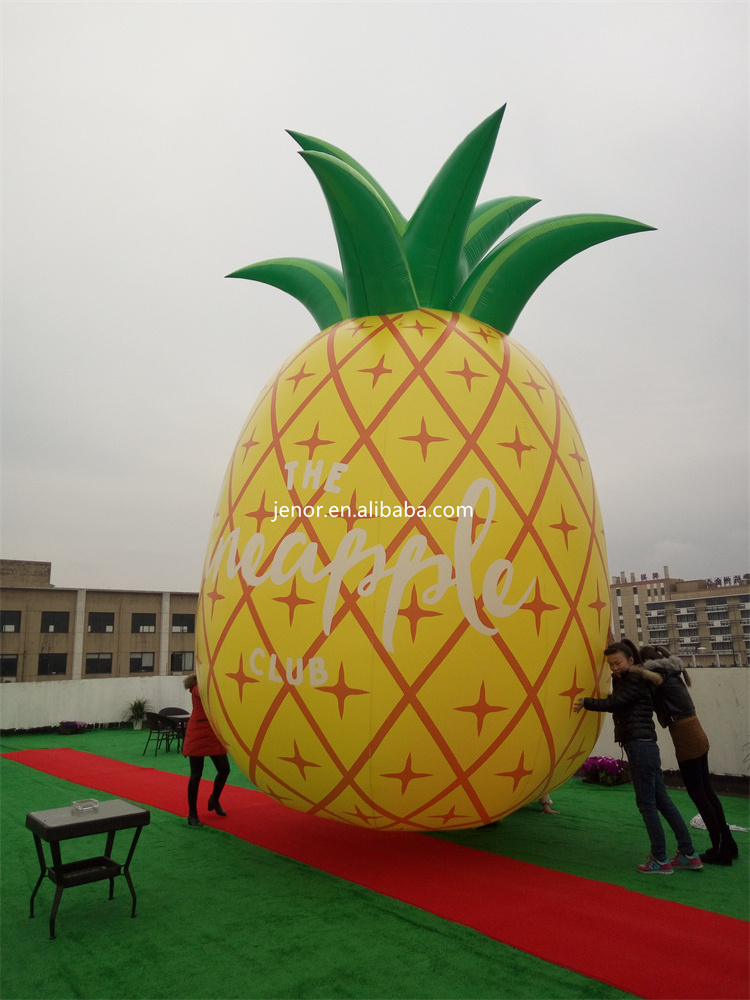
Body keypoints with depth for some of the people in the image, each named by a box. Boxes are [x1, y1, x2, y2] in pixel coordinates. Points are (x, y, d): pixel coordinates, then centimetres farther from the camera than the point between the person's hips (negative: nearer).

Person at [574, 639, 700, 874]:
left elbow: (614, 703, -19)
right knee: (662, 800, 13)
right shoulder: (623, 680, 19)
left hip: (640, 745, -10)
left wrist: (585, 703, -14)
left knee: (646, 803, -2)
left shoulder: (636, 680, -11)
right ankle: (689, 855, 19)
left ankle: (660, 860, 6)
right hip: (643, 746, 10)